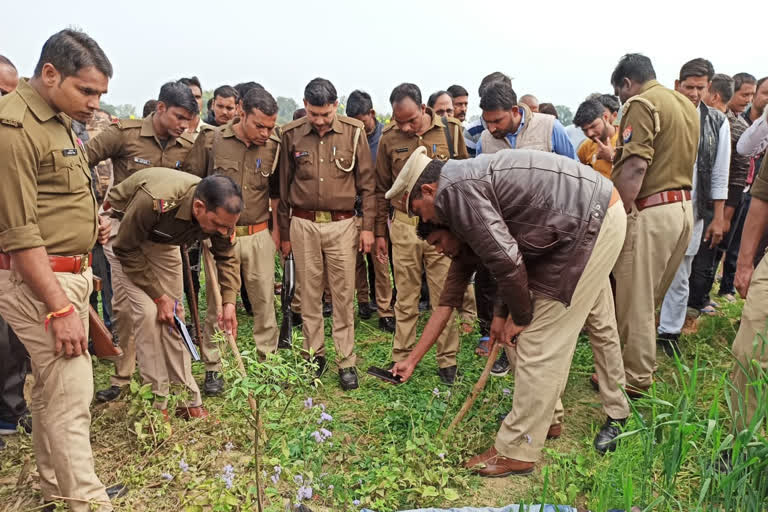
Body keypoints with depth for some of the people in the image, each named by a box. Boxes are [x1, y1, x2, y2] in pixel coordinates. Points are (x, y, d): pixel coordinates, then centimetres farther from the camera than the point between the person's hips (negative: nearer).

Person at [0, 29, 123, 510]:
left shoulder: (59, 121, 14)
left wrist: (88, 226, 9)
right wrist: (59, 308, -21)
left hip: (69, 272, 10)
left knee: (52, 388, 18)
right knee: (72, 396, -4)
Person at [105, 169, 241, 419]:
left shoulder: (219, 212, -25)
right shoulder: (154, 201, -42)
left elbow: (227, 257, -6)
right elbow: (126, 250, -26)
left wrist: (229, 302, -17)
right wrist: (158, 296, -22)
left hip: (162, 239, 5)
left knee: (175, 315, 1)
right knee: (148, 312, -16)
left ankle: (188, 401, 9)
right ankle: (157, 404, -4)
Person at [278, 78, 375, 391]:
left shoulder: (354, 132, -1)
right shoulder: (291, 135, 2)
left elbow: (367, 183, 2)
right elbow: (283, 186, 8)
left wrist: (368, 226, -2)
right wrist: (284, 233, 9)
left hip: (342, 224, -1)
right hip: (303, 224, 1)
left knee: (344, 295, 2)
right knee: (309, 293, 8)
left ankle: (346, 362, 12)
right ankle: (314, 355, 23)